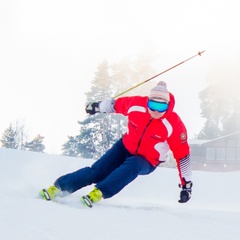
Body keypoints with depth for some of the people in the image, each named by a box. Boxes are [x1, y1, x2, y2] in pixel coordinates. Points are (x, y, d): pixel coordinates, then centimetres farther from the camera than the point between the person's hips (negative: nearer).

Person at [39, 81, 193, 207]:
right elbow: (117, 104, 2)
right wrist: (98, 106, 21)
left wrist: (186, 184, -16)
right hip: (126, 148, 2)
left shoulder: (174, 124, -27)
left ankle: (98, 194, -38)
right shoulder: (136, 104, -21)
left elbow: (182, 154, -18)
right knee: (96, 172, -11)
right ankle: (57, 188, -2)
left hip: (147, 162, -2)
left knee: (131, 166, -36)